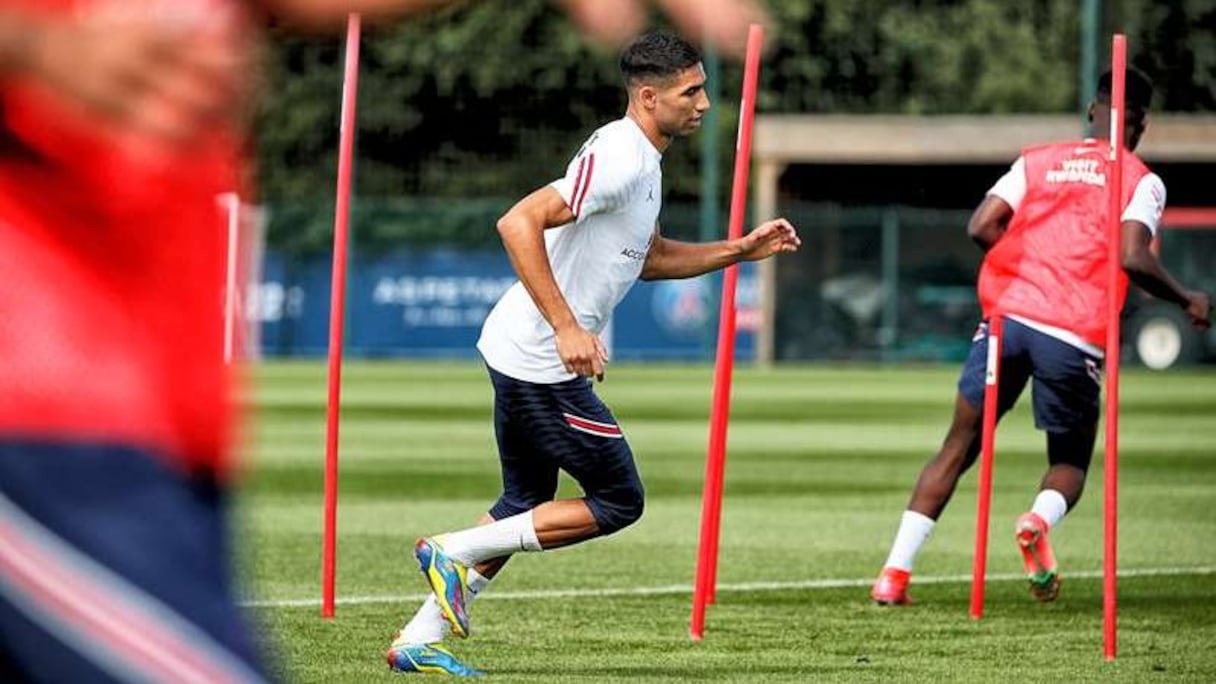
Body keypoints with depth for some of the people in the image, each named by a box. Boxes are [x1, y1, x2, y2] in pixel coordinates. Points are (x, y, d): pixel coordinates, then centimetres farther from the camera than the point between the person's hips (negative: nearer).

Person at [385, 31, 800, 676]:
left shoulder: (640, 160, 14)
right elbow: (518, 224, -28)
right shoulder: (619, 160, -19)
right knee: (618, 500, -1)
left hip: (515, 351, 10)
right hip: (541, 358, -10)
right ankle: (453, 550, 0)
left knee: (526, 504, 18)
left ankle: (420, 641, 20)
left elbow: (647, 258, 29)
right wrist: (567, 328, -29)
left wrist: (740, 250, 19)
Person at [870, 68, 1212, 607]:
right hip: (1076, 338, -2)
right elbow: (1133, 258, -8)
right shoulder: (1142, 182, 7)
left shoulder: (1038, 161, 17)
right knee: (1070, 461, 15)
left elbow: (981, 228, 6)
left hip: (1008, 317, 2)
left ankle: (895, 574, -1)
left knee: (959, 447, 10)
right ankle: (1040, 521, -21)